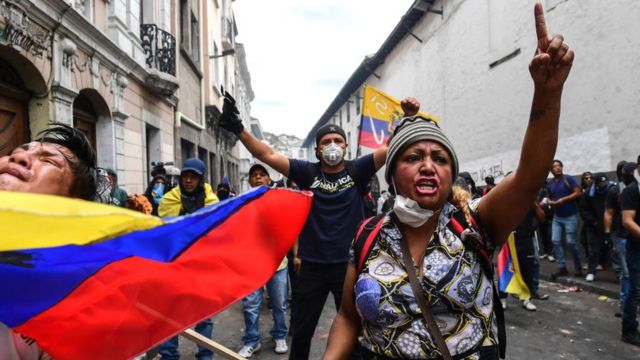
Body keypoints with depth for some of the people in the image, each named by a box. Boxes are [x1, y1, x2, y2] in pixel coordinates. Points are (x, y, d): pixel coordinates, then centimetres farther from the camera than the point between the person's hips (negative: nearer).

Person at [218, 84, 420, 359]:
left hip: (349, 265, 0)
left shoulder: (357, 170, -2)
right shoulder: (307, 172, -2)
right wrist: (239, 129, -19)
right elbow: (268, 155, -8)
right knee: (301, 331, 16)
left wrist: (409, 117, -25)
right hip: (312, 266, 1)